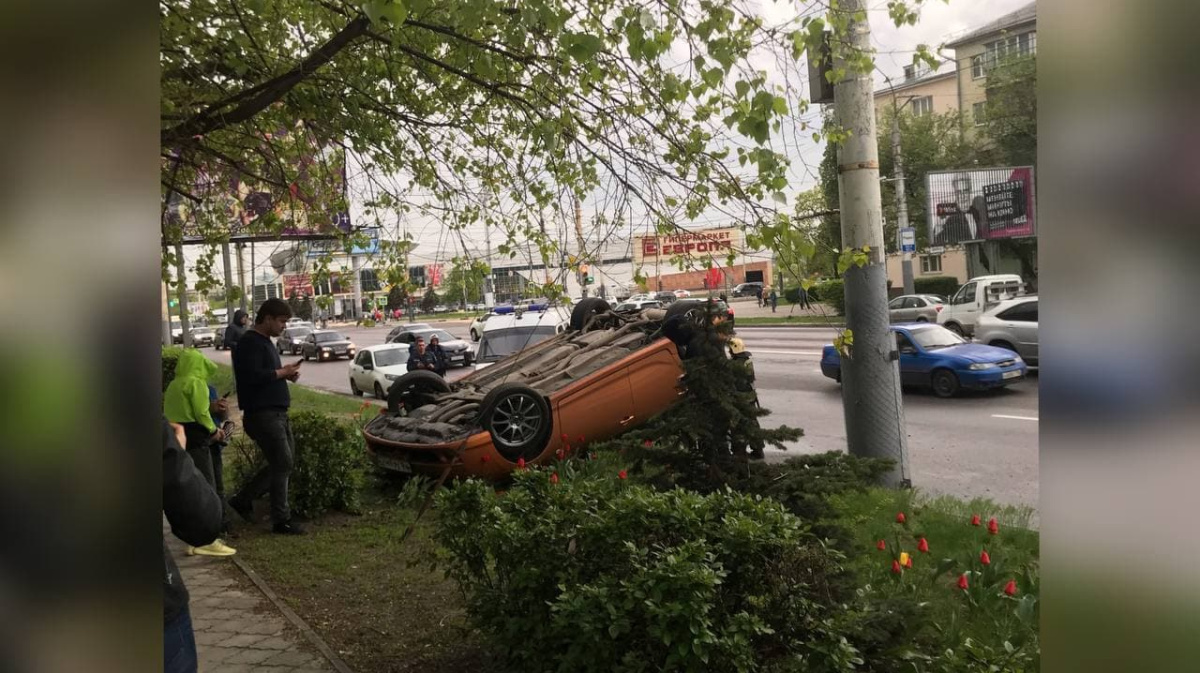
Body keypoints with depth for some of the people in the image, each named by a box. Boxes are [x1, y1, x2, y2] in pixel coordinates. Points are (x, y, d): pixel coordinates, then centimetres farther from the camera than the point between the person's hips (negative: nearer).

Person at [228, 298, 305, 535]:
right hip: (262, 414, -10)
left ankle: (243, 499, 23)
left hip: (277, 413, 10)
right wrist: (282, 372, -14)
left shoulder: (265, 342, 18)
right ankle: (282, 520, 0)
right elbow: (253, 376, -25)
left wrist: (286, 373, 6)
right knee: (283, 464, -8)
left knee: (282, 464, 13)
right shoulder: (249, 343, -13)